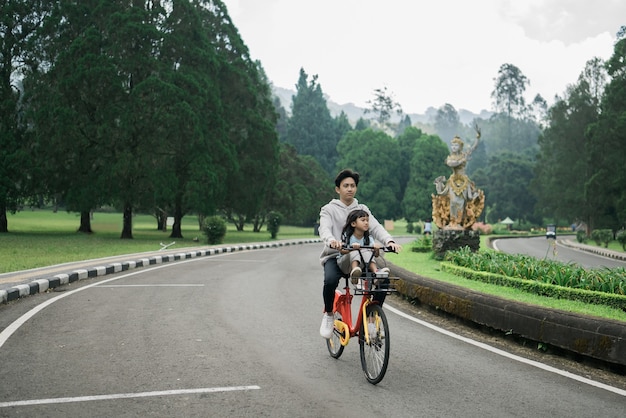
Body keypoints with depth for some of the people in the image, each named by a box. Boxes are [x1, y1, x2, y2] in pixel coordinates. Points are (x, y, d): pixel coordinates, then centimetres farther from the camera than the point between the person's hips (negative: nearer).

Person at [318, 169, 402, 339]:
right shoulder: (329, 209, 3)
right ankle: (329, 314, -7)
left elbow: (376, 227, -3)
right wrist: (332, 241, -41)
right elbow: (324, 229, -16)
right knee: (330, 280, -35)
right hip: (335, 256, -3)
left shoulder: (362, 210, 14)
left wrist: (389, 240, -25)